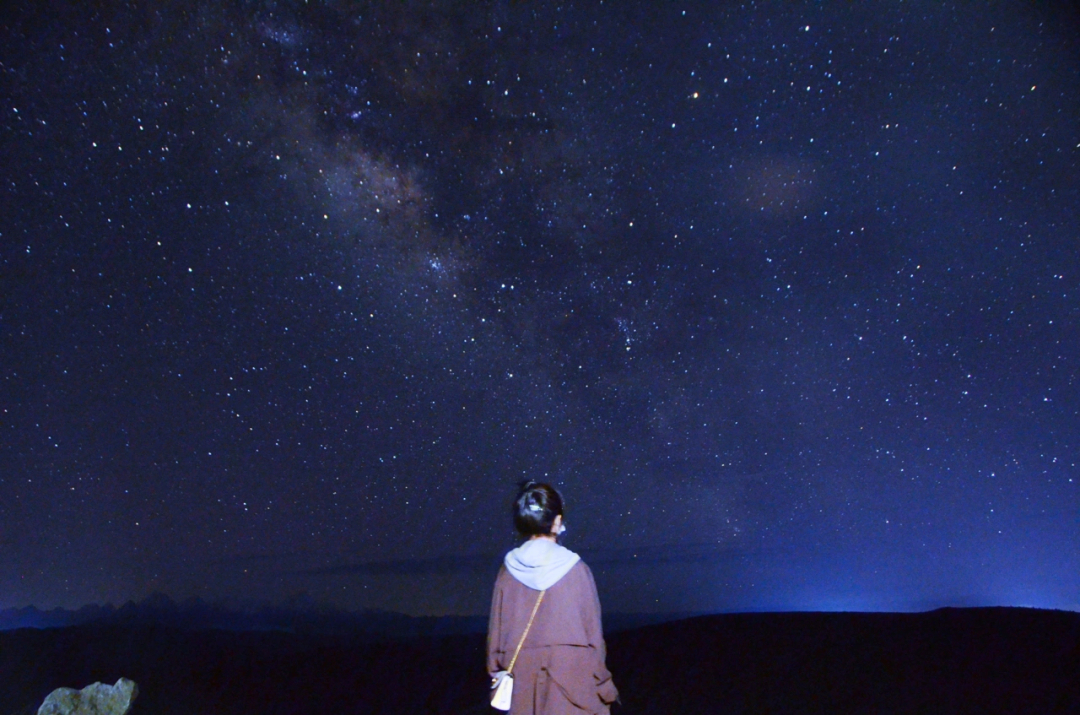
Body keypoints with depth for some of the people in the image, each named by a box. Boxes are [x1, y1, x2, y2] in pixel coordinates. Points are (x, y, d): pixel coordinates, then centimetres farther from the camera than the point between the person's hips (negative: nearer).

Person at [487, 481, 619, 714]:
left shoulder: (509, 570, -1)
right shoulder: (575, 569, -8)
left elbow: (496, 629, 4)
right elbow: (592, 629, -4)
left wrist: (497, 672, 15)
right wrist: (603, 683, 6)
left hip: (524, 677, 3)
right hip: (572, 673, -3)